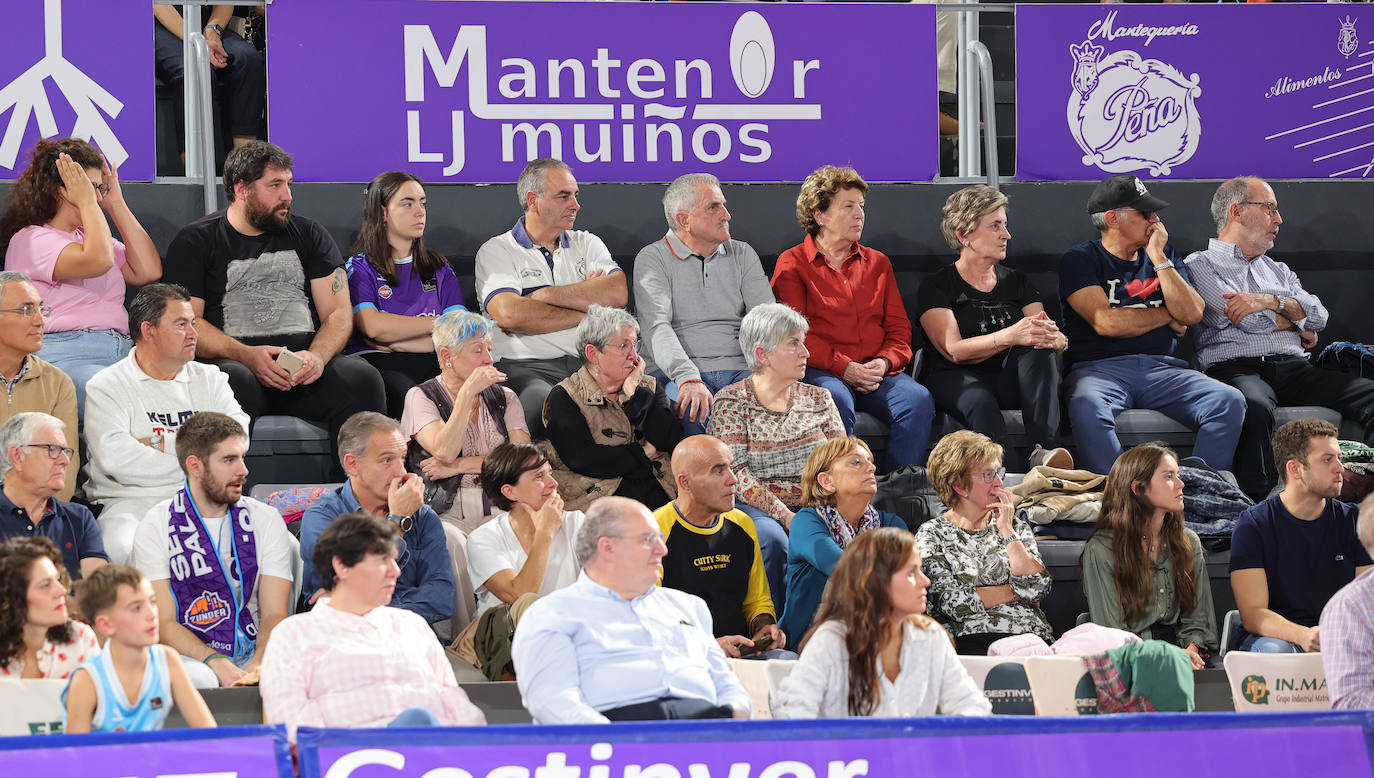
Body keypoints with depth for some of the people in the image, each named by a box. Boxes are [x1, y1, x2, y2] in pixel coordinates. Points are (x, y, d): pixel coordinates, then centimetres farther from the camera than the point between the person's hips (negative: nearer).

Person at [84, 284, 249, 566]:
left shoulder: (210, 379, 20)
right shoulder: (107, 386, 7)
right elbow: (115, 457, -11)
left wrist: (162, 443, -6)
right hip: (132, 503, -3)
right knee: (123, 548, -39)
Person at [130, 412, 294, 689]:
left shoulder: (266, 520, 10)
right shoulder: (155, 526, 2)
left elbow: (275, 614, 2)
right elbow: (162, 624, -5)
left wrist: (257, 666, -20)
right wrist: (217, 663, -23)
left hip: (254, 654, 3)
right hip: (189, 657, -3)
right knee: (199, 678, -40)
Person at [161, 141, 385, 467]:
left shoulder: (309, 235, 21)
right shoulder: (196, 242, 12)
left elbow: (338, 312, 13)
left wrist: (318, 356, -11)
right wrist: (246, 355, -17)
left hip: (304, 363, 3)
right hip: (234, 362, -3)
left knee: (362, 378, -29)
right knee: (234, 382, -39)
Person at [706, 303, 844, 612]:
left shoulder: (818, 399, 15)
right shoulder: (731, 402, 1)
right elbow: (735, 472, -9)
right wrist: (784, 515, -19)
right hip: (755, 507, -3)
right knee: (773, 538, -36)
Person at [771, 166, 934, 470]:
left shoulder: (877, 263, 23)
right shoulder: (792, 264, 9)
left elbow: (899, 328, 17)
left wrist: (884, 362, -6)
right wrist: (843, 368, -14)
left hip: (876, 372, 4)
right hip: (820, 371, -4)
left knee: (918, 399, -27)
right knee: (836, 400, -38)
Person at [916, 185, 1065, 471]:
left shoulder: (1017, 281, 18)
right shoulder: (937, 286, 3)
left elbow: (1060, 341, 8)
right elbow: (953, 350, -13)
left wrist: (1054, 337, -20)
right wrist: (1011, 335, -30)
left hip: (1010, 380, 4)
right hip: (956, 379, -4)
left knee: (1040, 346, -28)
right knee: (980, 403, -39)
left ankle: (1046, 451, -40)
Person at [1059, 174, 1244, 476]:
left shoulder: (1164, 257, 22)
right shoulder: (1080, 260, 7)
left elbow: (1192, 314, 6)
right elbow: (1106, 323, -9)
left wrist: (1158, 258, 3)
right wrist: (1168, 316, 4)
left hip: (1162, 369, 4)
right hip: (1101, 367, -4)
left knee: (1230, 402, -24)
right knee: (1087, 407, -40)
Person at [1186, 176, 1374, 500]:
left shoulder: (1278, 271, 31)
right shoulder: (1200, 265, 11)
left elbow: (1318, 315, 13)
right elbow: (1242, 318, -4)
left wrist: (1269, 301, -4)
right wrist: (1297, 321, 11)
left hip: (1294, 367, 6)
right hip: (1236, 368, -6)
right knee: (1255, 406, -44)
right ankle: (1257, 503, -47)